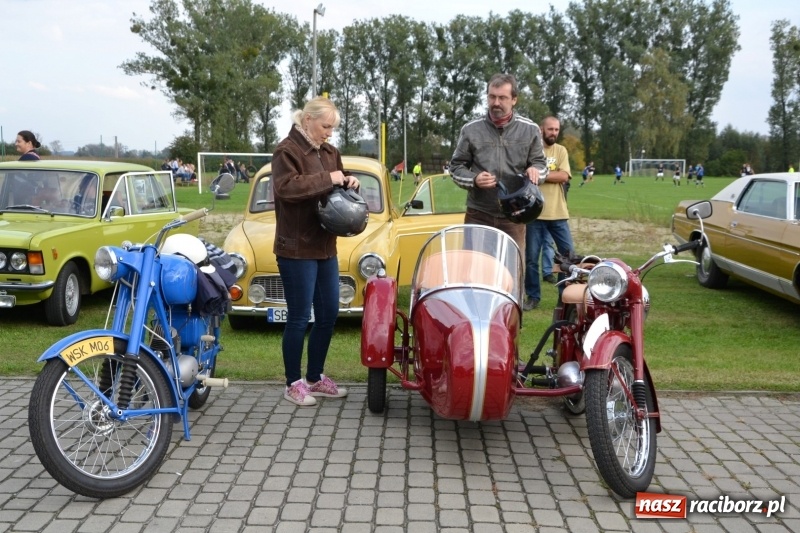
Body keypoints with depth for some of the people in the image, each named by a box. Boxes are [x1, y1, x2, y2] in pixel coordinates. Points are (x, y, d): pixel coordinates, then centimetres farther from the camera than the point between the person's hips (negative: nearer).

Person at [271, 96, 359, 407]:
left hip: (325, 246, 8)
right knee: (299, 318, 0)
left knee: (328, 315, 11)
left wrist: (348, 182, 4)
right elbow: (286, 188, -27)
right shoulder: (287, 151, -11)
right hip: (296, 249, -8)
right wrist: (327, 179, -22)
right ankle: (293, 384, 14)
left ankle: (315, 378, 25)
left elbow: (336, 189, 26)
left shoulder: (328, 152, 13)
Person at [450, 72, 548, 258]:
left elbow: (541, 163, 11)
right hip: (478, 215, 0)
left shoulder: (530, 130, 3)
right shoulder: (470, 130, 1)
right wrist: (473, 180, -14)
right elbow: (456, 166, 7)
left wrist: (535, 169, -13)